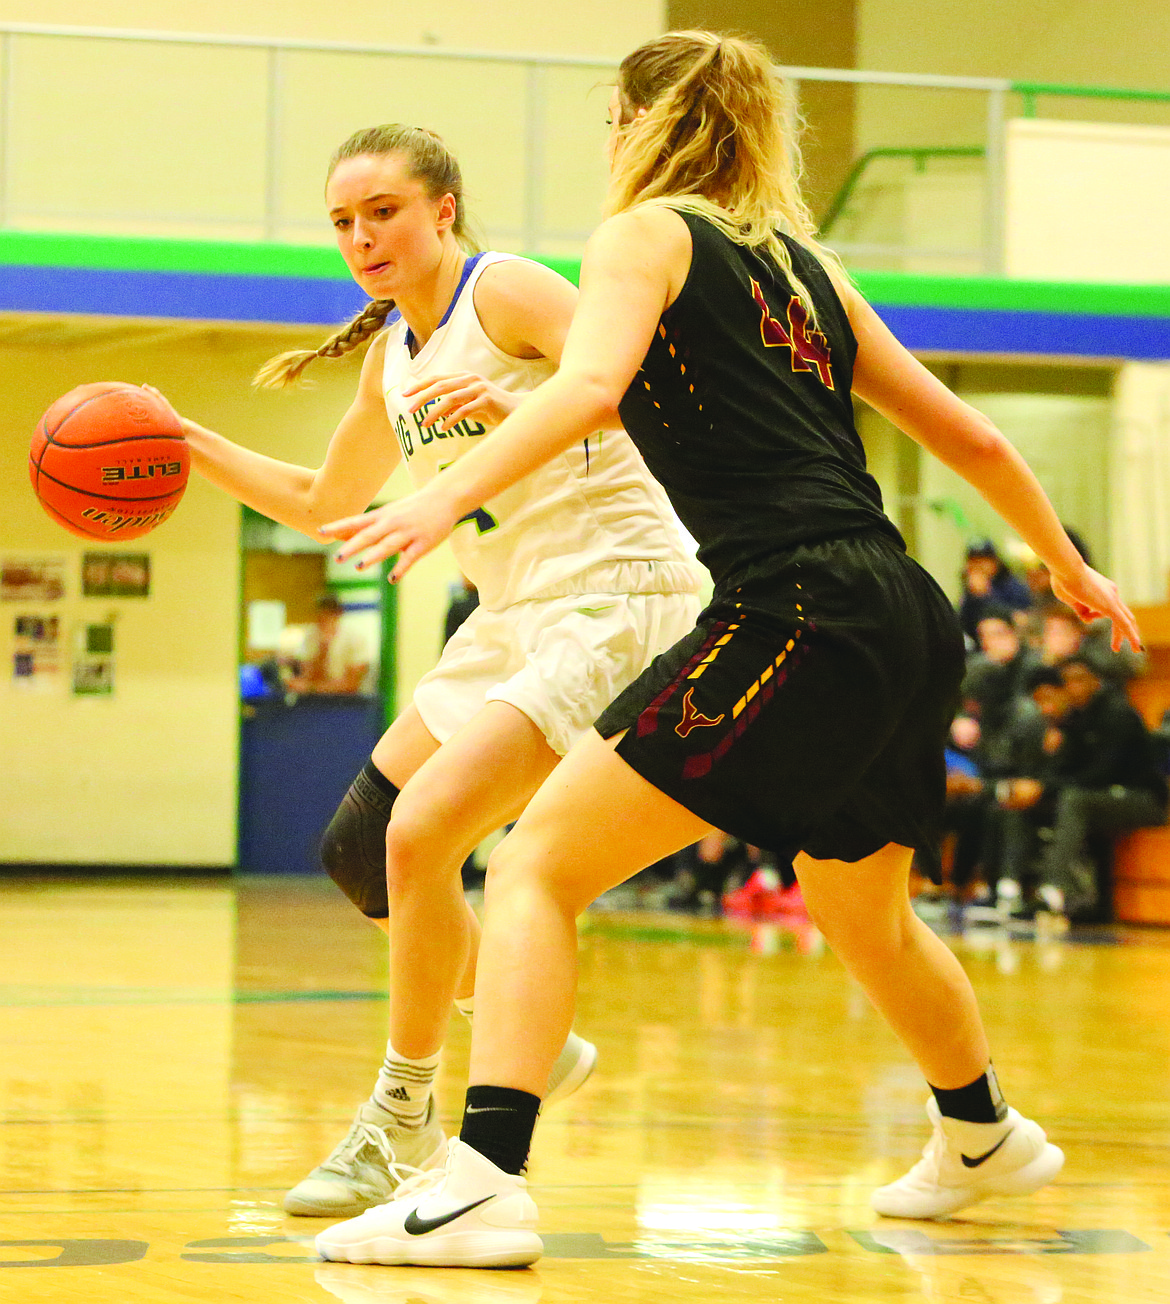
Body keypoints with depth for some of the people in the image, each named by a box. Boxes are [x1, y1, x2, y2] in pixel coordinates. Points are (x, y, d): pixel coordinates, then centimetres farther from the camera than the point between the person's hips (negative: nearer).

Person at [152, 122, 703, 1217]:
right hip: (513, 613, 10)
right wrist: (191, 448, 16)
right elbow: (322, 502, 27)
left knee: (420, 836, -19)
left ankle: (402, 1121, -3)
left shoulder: (508, 291, -11)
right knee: (359, 850, 9)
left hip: (616, 596, -10)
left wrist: (520, 407, -36)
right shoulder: (393, 351, 14)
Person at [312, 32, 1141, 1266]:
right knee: (865, 921, 32)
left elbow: (590, 386, -17)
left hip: (796, 612, -8)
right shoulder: (805, 263, 23)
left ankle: (484, 1182, -22)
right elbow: (966, 436, 25)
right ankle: (985, 1139, 52)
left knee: (536, 867, -7)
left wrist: (450, 495, -27)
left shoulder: (647, 234, 4)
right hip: (907, 618, 8)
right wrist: (1066, 564, 38)